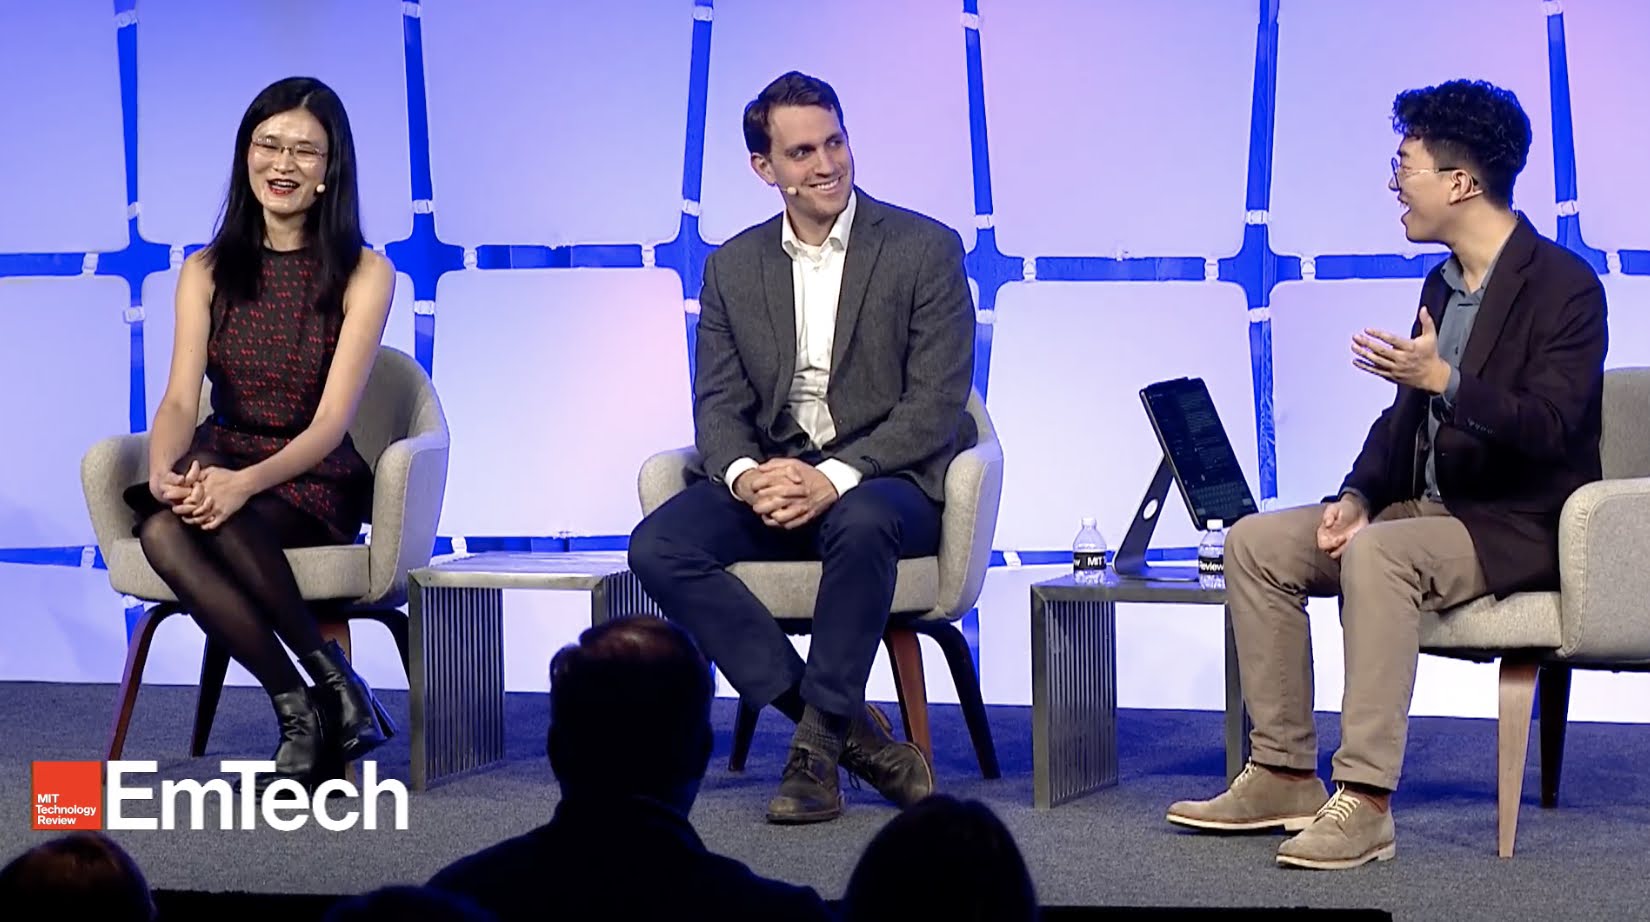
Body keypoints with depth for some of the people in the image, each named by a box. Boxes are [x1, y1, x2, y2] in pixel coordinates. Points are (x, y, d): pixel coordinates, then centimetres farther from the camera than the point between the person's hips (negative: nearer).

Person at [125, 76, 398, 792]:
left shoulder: (364, 273, -2)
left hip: (313, 483, -3)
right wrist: (164, 471, -27)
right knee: (162, 530, -33)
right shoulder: (207, 271, 9)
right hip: (219, 468, 3)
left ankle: (326, 691, -24)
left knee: (226, 521, -37)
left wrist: (245, 482, -31)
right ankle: (302, 707, -28)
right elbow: (180, 400, -3)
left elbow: (331, 419, -12)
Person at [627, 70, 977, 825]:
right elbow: (719, 403, 6)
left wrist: (835, 478, -24)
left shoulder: (925, 249, -2)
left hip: (889, 481, -4)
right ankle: (851, 730, -25)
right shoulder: (733, 267, 11)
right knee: (657, 546, -24)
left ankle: (819, 743, -24)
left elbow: (937, 404, -9)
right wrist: (745, 475, -18)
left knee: (860, 524, -40)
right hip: (772, 481, 4)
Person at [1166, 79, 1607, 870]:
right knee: (1256, 542, -4)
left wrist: (1443, 379, -35)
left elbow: (1549, 428, -23)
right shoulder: (1442, 283, 13)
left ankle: (1364, 803, -36)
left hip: (1520, 529, -9)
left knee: (1376, 554, -36)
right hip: (1430, 508, 9)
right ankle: (1284, 775, -3)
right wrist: (1357, 497, -2)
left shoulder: (1564, 286, -14)